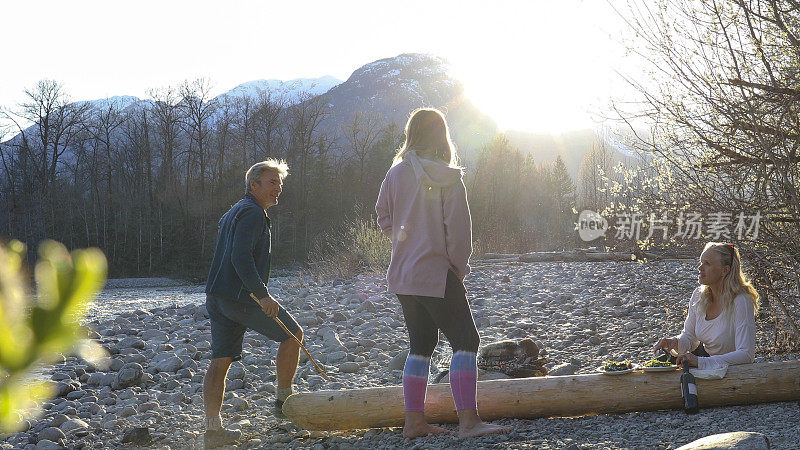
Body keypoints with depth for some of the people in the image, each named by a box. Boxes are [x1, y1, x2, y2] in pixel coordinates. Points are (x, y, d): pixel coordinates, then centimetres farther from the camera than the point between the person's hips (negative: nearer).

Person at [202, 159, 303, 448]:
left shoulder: (232, 213, 23)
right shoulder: (253, 213, -10)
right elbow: (241, 257, -22)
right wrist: (262, 294, -26)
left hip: (217, 298, 10)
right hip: (242, 298, -10)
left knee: (220, 361, 5)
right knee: (292, 334, 8)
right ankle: (285, 400, 17)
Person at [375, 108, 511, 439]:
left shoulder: (396, 174, 4)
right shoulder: (447, 177, -11)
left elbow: (384, 218, 12)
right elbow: (458, 228, -11)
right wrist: (459, 268, 0)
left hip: (403, 273, 7)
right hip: (437, 274, -6)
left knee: (420, 345, 15)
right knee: (465, 341, -5)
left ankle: (414, 421, 15)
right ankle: (468, 420, -14)